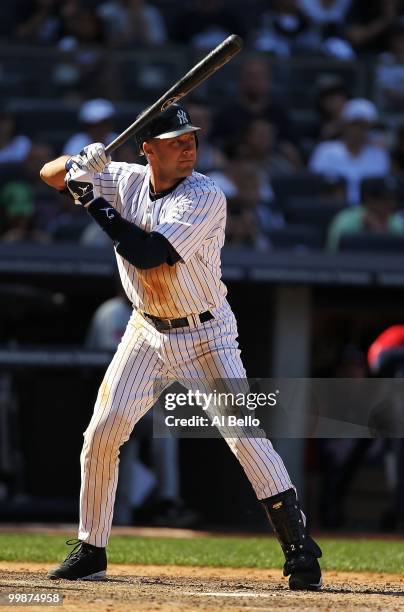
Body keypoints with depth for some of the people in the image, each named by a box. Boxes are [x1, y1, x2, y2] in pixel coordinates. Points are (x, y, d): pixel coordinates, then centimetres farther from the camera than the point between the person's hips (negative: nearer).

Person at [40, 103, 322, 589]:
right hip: (147, 331, 5)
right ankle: (90, 551, 14)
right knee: (101, 434, 0)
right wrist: (79, 166, -20)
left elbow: (147, 254, -31)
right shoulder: (125, 181, -4)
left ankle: (300, 552, -10)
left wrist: (94, 203, -24)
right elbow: (50, 174, 4)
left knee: (245, 435, -15)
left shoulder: (206, 198, -22)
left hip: (205, 335, -5)